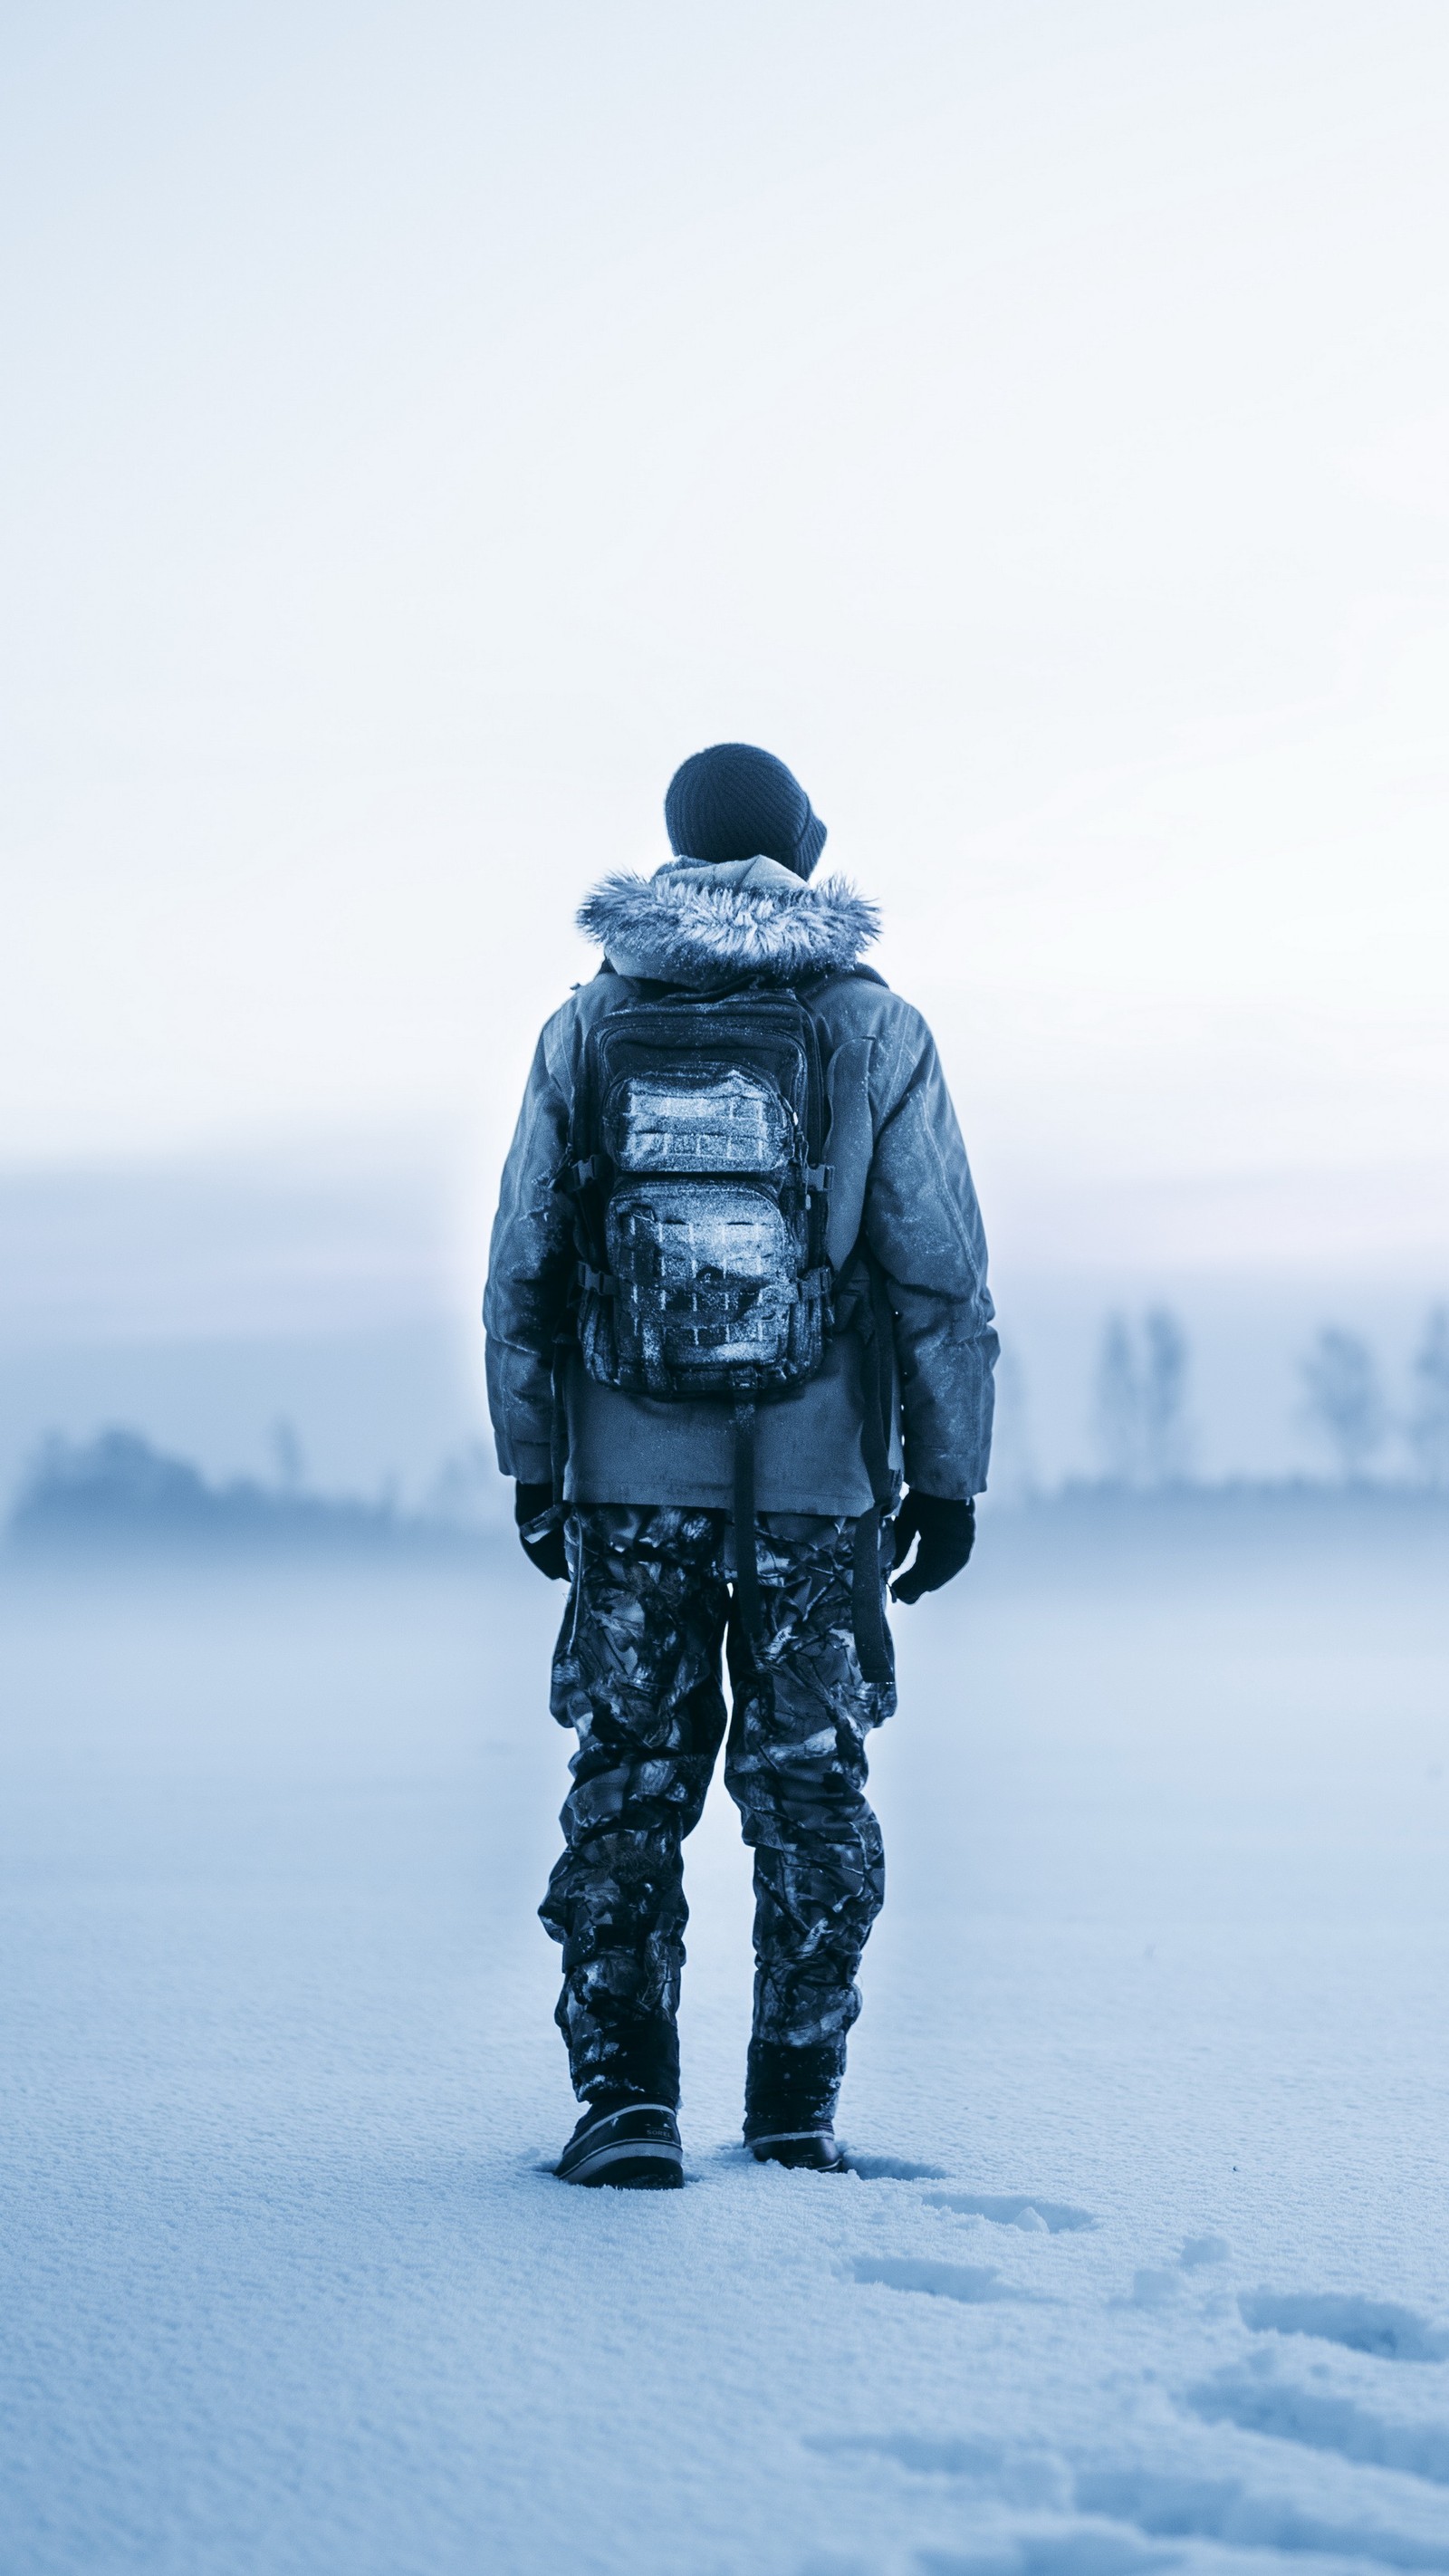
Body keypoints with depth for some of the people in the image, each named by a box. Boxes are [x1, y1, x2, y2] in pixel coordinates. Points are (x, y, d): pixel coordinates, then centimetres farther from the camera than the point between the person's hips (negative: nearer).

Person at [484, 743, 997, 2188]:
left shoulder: (589, 1029, 4)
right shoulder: (874, 1032, -1)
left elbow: (521, 1269, 6)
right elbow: (941, 1276, -2)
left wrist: (531, 1461, 13)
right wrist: (947, 1474, 4)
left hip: (630, 1473, 1)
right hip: (822, 1476, -1)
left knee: (627, 1783, 7)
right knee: (810, 1786, 7)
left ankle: (624, 2104, 1)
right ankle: (794, 2117, 9)